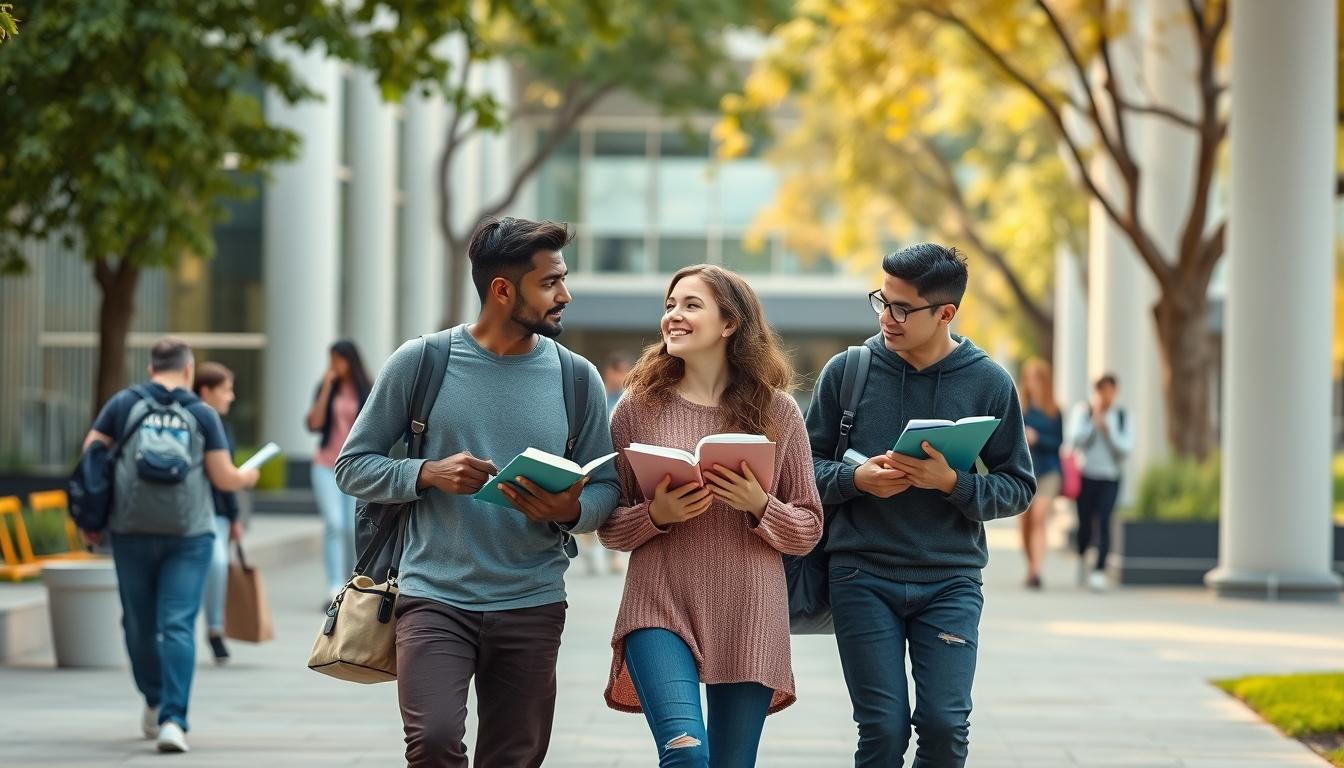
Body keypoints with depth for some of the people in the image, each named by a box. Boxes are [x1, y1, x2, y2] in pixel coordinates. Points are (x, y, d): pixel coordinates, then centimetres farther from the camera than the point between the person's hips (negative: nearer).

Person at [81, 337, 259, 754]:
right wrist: (247, 477, 23)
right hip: (189, 532, -1)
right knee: (178, 626, -4)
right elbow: (224, 478, 0)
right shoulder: (202, 414, 1)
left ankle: (155, 702, 34)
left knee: (140, 622, 17)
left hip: (132, 529, 1)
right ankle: (172, 719, -16)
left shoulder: (123, 404, 3)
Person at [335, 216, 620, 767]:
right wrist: (428, 474, -14)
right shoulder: (419, 363, -2)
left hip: (532, 606, 3)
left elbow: (605, 488, 9)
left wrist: (570, 512, -14)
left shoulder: (577, 377, 4)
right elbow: (353, 466, 4)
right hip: (435, 597, -3)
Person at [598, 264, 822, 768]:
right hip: (660, 610, -1)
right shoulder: (638, 408, 4)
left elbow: (808, 530, 7)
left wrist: (759, 506, -12)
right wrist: (657, 515, -11)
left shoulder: (777, 411, 4)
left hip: (749, 617, 1)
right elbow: (609, 527, 8)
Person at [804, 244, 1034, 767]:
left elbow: (1018, 487, 2)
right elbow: (805, 465, 7)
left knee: (945, 725, -6)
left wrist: (952, 482, -16)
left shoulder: (989, 384, 0)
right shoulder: (847, 371, 1)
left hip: (951, 579, 0)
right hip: (863, 575, 0)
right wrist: (856, 479, -14)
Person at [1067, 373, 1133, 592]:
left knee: (1103, 521, -16)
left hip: (1110, 477, 0)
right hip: (1086, 475, 0)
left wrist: (1108, 430, -13)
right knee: (1085, 523, 4)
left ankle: (1099, 571, -19)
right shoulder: (1082, 411, 2)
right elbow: (1076, 440, -10)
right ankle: (1082, 555, 37)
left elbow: (1126, 449, -1)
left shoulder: (1122, 416, 5)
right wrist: (1094, 421, -15)